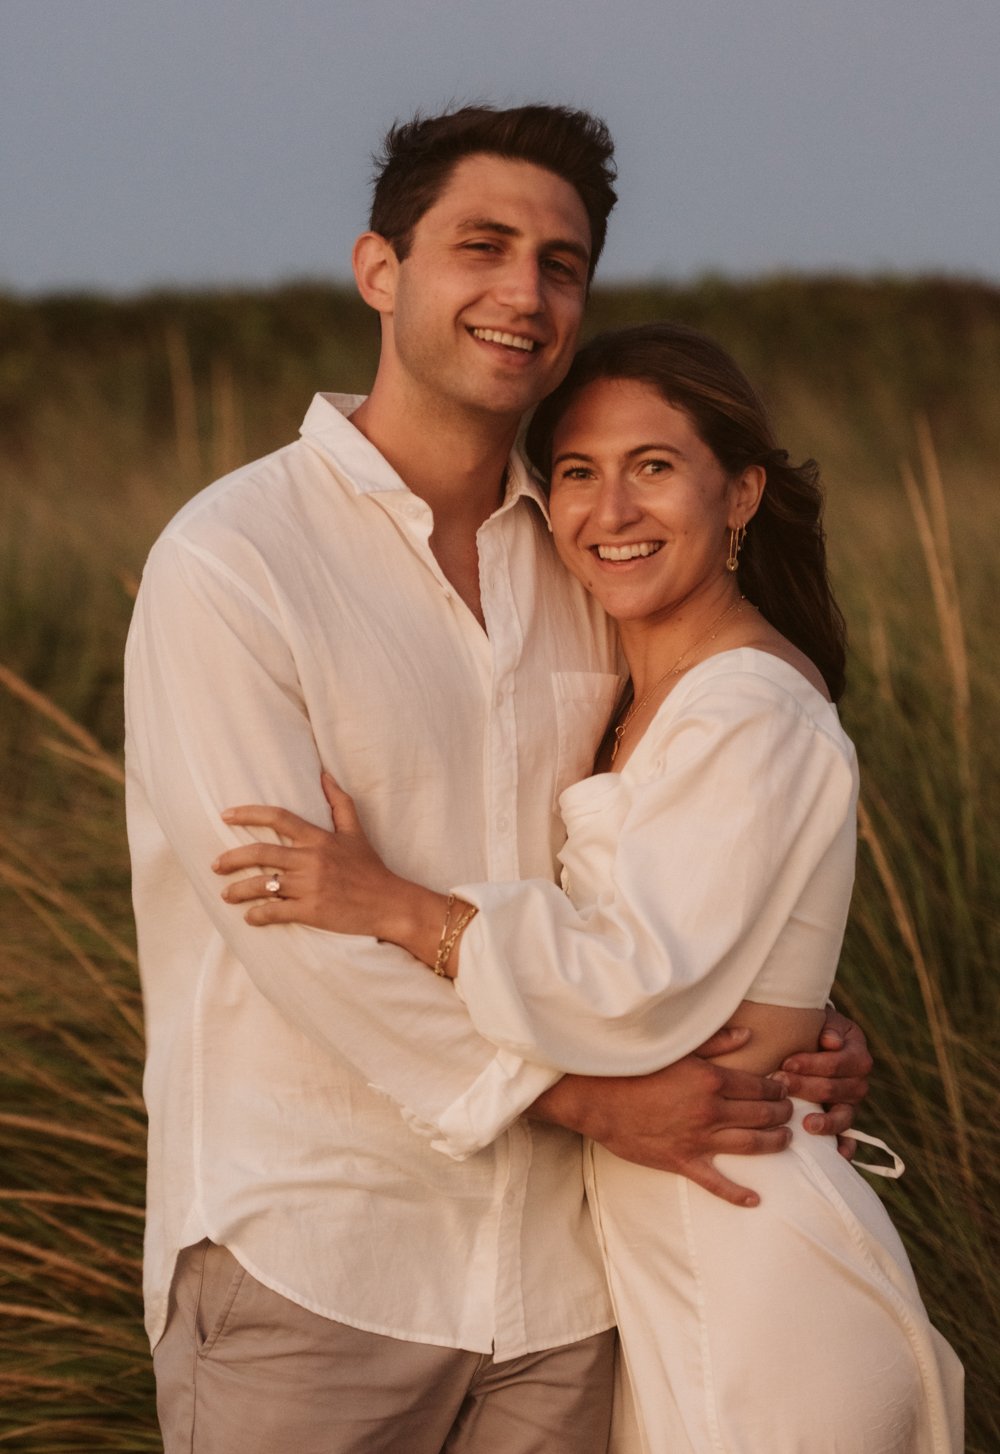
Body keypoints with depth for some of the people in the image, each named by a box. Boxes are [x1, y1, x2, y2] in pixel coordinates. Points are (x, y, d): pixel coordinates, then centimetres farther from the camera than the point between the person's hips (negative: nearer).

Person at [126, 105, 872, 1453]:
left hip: (554, 1267, 5)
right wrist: (591, 1096, -16)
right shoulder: (228, 563, -11)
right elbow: (294, 926, -17)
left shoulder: (581, 562, 8)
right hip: (306, 1264, -5)